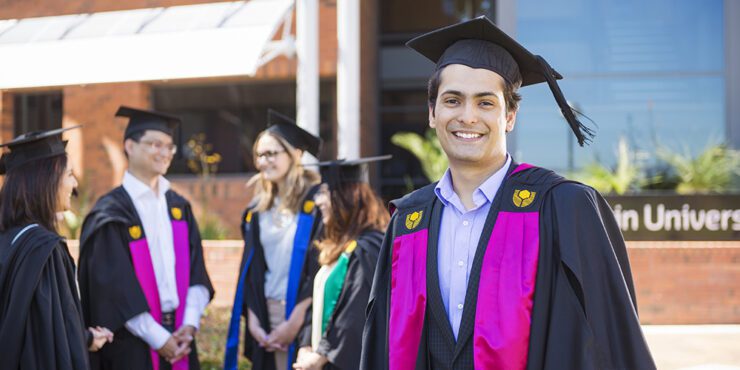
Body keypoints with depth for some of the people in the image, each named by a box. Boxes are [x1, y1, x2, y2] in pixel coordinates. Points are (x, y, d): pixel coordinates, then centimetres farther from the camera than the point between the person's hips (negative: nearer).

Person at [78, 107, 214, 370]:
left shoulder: (179, 207, 11)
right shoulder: (111, 215, -7)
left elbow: (197, 272, 7)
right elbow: (115, 288, -12)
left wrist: (189, 325, -7)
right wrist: (158, 339, -14)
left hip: (178, 338, 5)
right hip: (132, 345, -5)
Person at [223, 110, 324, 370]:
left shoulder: (316, 202, -6)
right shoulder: (258, 209, 13)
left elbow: (321, 267, -11)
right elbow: (250, 270, 14)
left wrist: (296, 321, -13)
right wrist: (253, 320, 1)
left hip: (304, 319, -5)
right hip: (267, 317, 6)